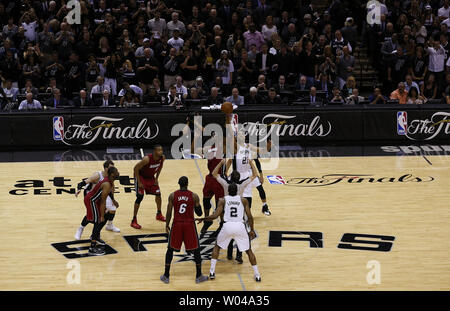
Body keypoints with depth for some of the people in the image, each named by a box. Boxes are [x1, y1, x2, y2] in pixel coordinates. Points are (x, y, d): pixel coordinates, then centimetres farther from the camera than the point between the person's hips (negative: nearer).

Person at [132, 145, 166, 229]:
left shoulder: (162, 158, -16)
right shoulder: (147, 159, -35)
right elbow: (136, 168, -26)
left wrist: (156, 178, 4)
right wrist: (139, 182, -23)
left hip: (150, 177, 7)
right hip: (141, 177, -7)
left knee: (158, 194, 11)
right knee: (140, 197, -12)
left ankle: (159, 215, 34)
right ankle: (134, 221, -6)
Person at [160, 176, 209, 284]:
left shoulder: (172, 195, -3)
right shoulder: (194, 196, -5)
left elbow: (169, 212, -2)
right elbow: (199, 213, 0)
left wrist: (167, 225, 11)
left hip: (177, 224, 1)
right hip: (189, 224, -1)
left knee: (170, 249, 14)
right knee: (196, 250, 12)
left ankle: (166, 276, 15)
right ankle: (199, 276, 16)